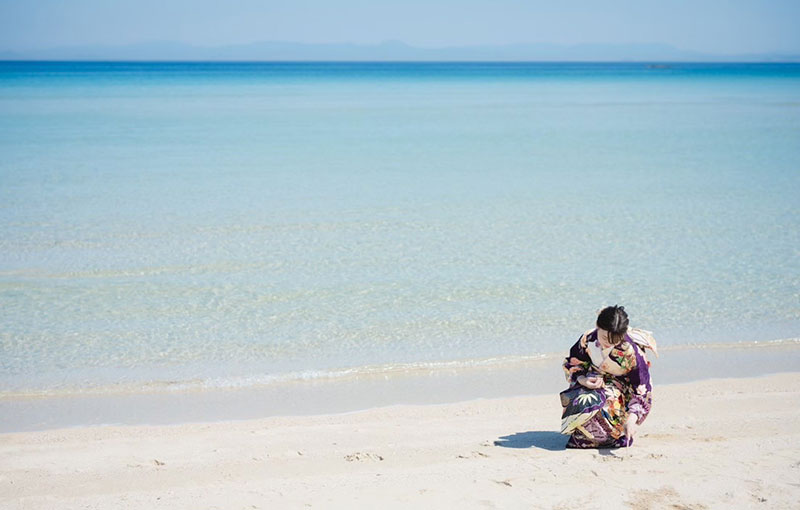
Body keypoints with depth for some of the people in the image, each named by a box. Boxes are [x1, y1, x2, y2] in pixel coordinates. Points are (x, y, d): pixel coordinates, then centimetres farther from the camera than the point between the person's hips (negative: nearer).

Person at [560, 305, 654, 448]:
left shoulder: (632, 351, -25)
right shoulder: (588, 339, -16)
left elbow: (642, 390, -22)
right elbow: (572, 364, 3)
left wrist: (632, 418, -36)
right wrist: (582, 380, -20)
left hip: (622, 390, -3)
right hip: (595, 383, 3)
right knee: (579, 403, -31)